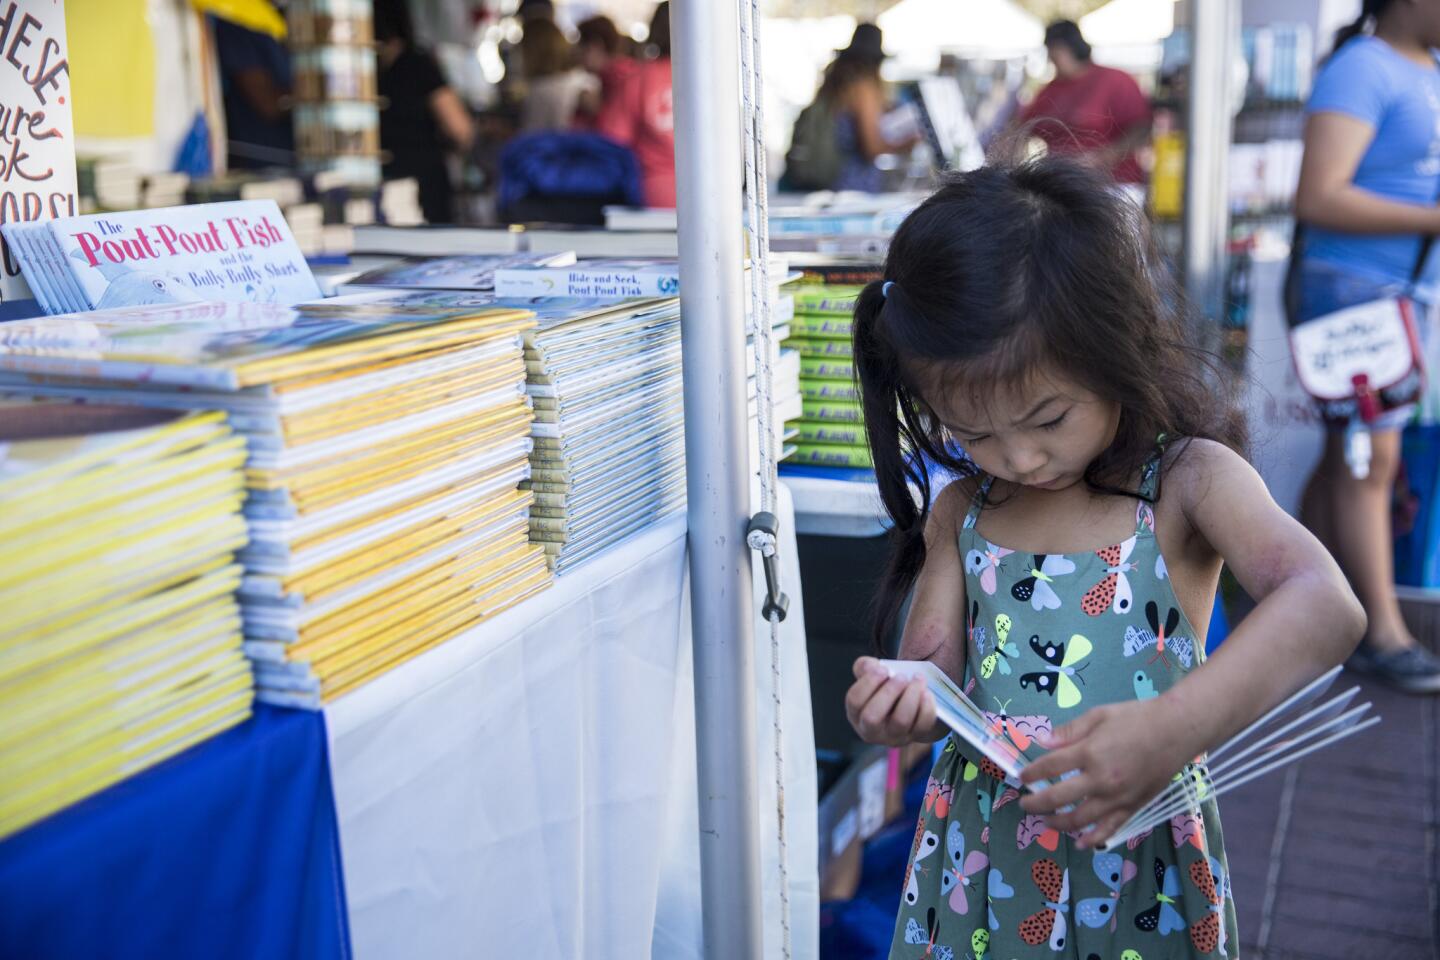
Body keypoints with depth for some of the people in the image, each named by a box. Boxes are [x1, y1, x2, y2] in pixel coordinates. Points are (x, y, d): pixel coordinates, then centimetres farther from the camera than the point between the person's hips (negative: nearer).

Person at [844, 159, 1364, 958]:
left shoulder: (1188, 483, -12)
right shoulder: (959, 515, -1)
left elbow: (1326, 608, -27)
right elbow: (935, 675, 3)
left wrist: (1174, 728, -42)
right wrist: (903, 704, -23)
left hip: (1136, 883, -3)